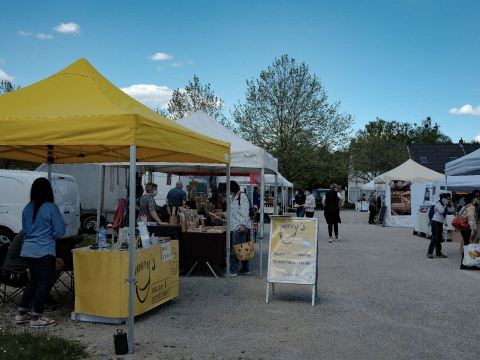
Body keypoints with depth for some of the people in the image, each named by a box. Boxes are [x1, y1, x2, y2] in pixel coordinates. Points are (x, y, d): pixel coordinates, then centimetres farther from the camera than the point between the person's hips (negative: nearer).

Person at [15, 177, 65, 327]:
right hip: (44, 252, -7)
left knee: (33, 280, 21)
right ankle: (36, 317, 10)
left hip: (27, 251, 7)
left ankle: (22, 313, 27)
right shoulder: (51, 208, -13)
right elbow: (59, 232, -9)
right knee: (44, 282, 4)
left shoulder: (27, 208, 5)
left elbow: (25, 230, 16)